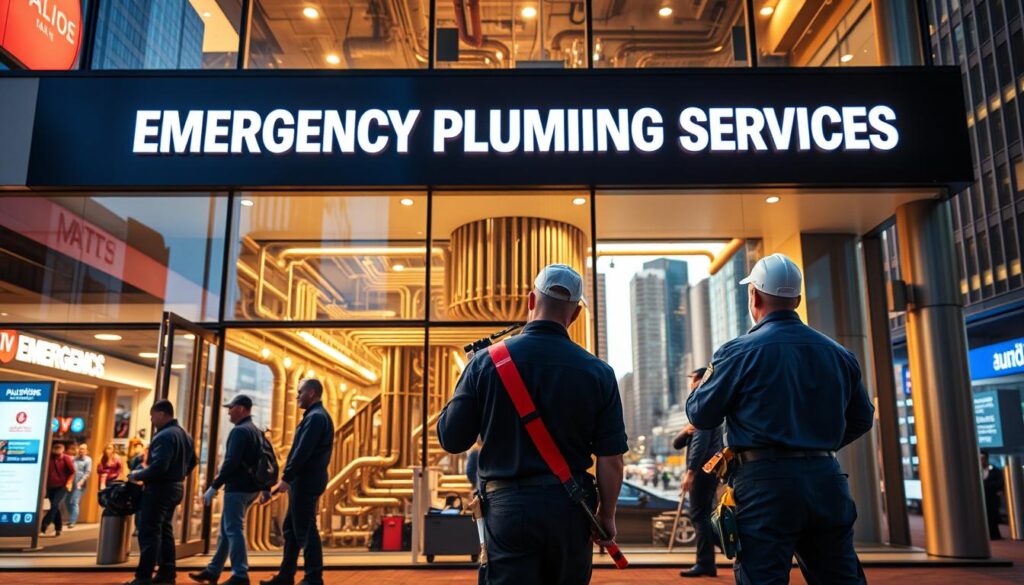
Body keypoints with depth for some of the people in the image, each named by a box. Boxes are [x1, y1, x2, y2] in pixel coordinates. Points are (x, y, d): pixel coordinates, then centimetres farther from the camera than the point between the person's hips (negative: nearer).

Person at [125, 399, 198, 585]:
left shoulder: (165, 435, -18)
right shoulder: (185, 435, 14)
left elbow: (158, 466, -26)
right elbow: (192, 462, 20)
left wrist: (137, 475, -13)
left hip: (160, 488, -10)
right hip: (175, 487, 10)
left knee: (149, 531, -5)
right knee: (164, 529, 15)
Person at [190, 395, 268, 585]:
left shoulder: (239, 431, -13)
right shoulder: (257, 431, 16)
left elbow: (231, 462, -21)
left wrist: (214, 486, -18)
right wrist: (265, 488, 18)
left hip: (237, 487, -10)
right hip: (250, 487, 10)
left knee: (233, 530, -6)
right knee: (226, 529, 16)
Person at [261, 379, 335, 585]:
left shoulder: (315, 417, -15)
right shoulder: (316, 415, 18)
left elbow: (302, 451, -22)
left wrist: (286, 478, -18)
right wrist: (290, 479, 17)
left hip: (306, 482, -10)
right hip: (305, 481, 10)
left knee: (305, 530, -5)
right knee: (291, 528, 15)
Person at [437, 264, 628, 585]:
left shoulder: (486, 362, -6)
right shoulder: (597, 372, -4)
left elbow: (451, 440, -3)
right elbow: (611, 459, -3)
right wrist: (607, 515, 11)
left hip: (506, 507, -2)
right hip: (570, 509, 2)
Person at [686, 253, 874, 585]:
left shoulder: (739, 352, -7)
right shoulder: (838, 354, 9)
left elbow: (699, 415, 0)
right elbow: (861, 420, 19)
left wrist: (707, 380, 19)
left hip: (766, 482, -5)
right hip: (827, 480, 5)